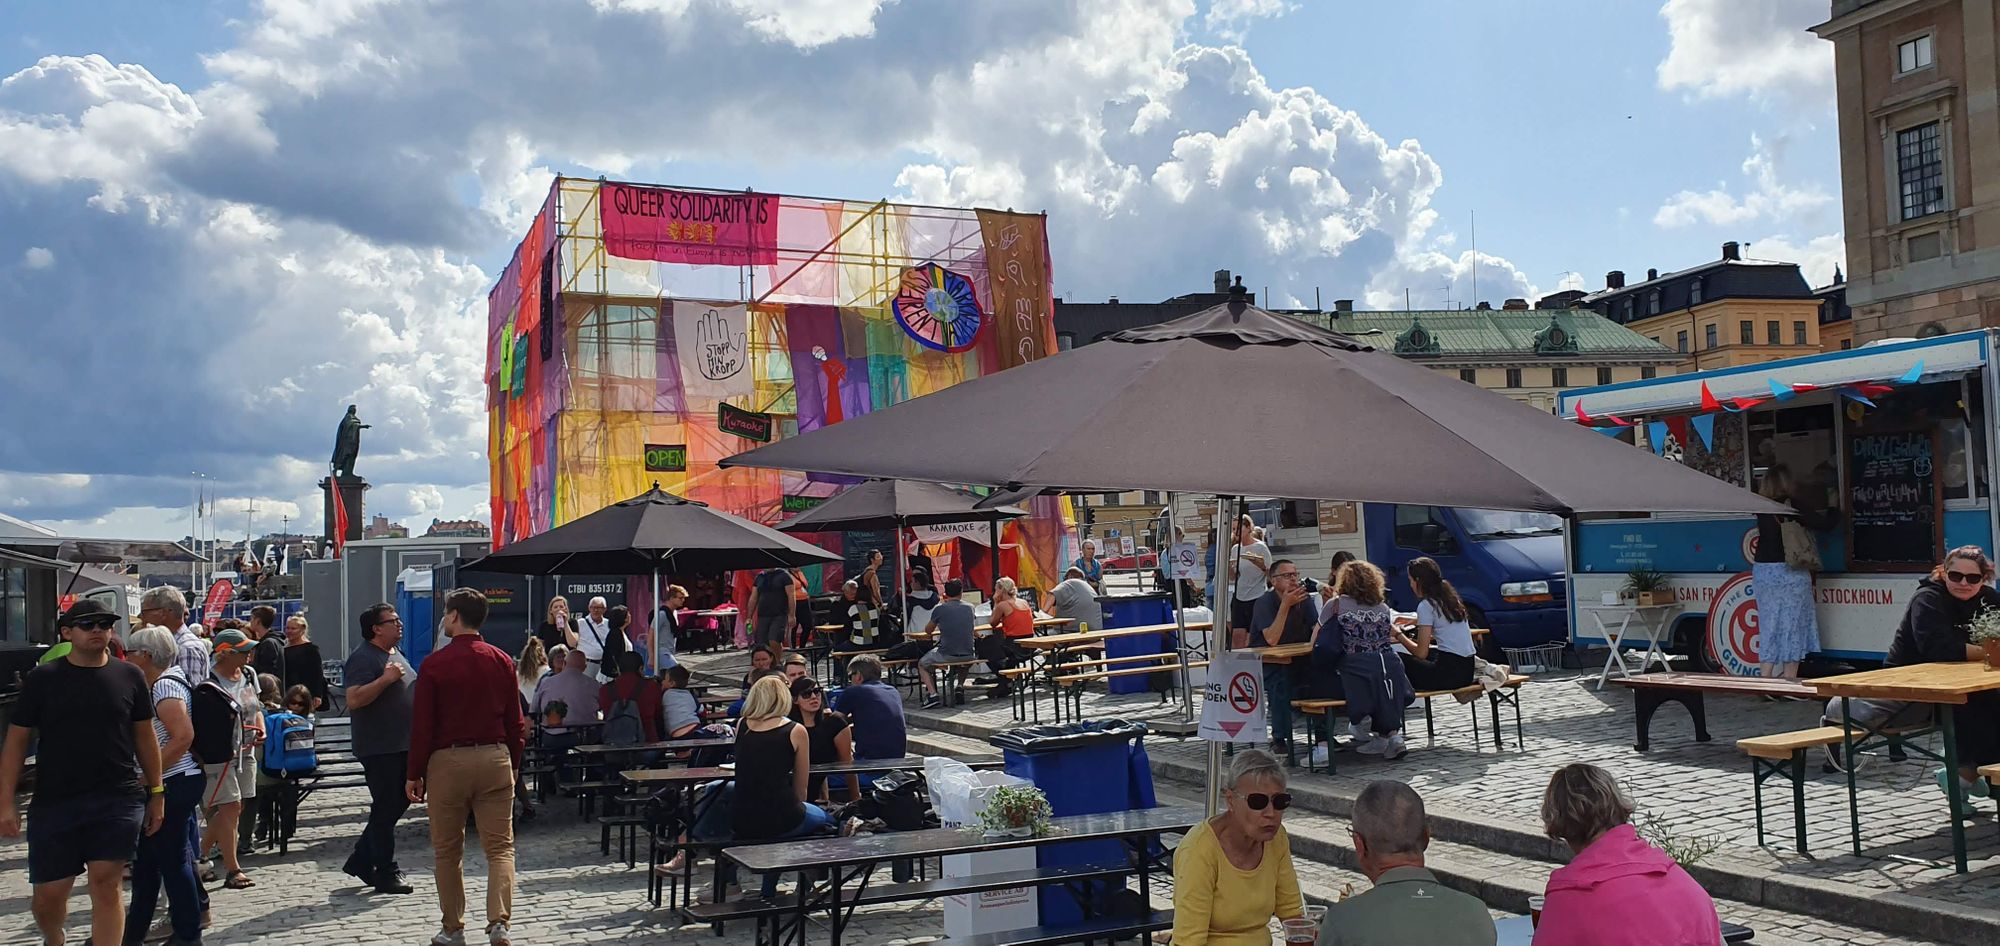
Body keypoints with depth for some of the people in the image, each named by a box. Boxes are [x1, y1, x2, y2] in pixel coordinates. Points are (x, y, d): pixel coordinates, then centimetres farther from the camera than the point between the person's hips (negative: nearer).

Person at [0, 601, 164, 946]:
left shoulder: (130, 677, 3)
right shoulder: (41, 679, 0)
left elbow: (144, 736, 10)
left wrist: (156, 792, 10)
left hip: (118, 800, 0)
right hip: (54, 802, 0)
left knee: (106, 885, -3)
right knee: (48, 893, 7)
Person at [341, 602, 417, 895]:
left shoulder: (395, 654, 17)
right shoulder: (363, 658, -13)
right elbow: (354, 700, -25)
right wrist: (386, 679, -28)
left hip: (401, 745, 10)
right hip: (378, 747, -10)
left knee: (399, 802, 13)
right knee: (386, 808, -2)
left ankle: (361, 860, 25)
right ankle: (386, 874, 7)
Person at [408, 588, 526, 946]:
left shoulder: (435, 664, -8)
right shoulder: (502, 661, 3)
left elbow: (421, 725, -6)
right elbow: (515, 721, 7)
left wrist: (414, 774, 2)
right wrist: (513, 764, 18)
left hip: (447, 760, -2)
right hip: (495, 758, 2)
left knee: (448, 851, 11)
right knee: (500, 847, 3)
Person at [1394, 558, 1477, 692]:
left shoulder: (1426, 605, -9)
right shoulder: (1450, 598, 14)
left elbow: (1421, 653, -8)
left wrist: (1398, 635, 6)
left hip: (1450, 673, -9)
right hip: (1467, 670, 9)